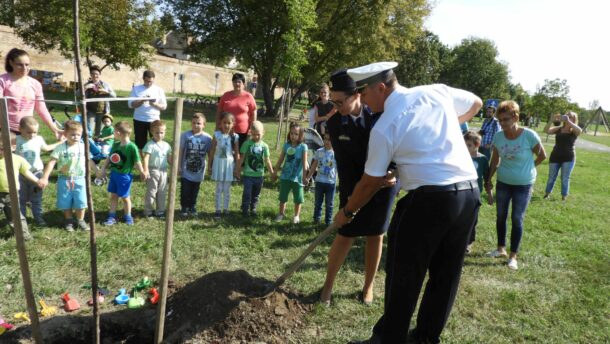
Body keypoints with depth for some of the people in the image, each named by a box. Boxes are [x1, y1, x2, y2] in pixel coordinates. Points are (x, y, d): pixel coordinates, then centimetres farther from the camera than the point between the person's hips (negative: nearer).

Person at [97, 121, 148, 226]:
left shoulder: (132, 147, -21)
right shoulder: (115, 144, -1)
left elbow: (137, 162, -14)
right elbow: (109, 158, 10)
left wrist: (143, 173, -5)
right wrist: (103, 169, 11)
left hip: (124, 176, -6)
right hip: (114, 174, 6)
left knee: (125, 197, 9)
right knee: (113, 196, 13)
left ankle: (128, 217, 27)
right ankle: (112, 217, 23)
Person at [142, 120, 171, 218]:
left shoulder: (166, 145, 8)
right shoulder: (150, 145, -11)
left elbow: (169, 158, 16)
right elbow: (145, 158, -19)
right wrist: (145, 170, -28)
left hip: (163, 171, 6)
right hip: (153, 171, -5)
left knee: (162, 192, 11)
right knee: (151, 191, 2)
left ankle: (160, 211, 22)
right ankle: (148, 211, 14)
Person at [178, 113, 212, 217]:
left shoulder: (207, 138, -6)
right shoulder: (185, 135, -8)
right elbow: (180, 152, -4)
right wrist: (179, 166, -5)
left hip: (199, 171, 1)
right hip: (186, 170, -1)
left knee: (195, 191, 15)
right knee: (185, 190, 5)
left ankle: (192, 207, 30)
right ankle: (184, 207, 22)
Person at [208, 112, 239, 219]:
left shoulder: (234, 137, -3)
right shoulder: (217, 135, -4)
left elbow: (237, 153, 1)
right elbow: (212, 151, 0)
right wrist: (209, 165, 1)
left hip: (229, 163, 1)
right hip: (219, 163, 0)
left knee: (227, 189, 9)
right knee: (219, 188, 5)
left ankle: (226, 208, 21)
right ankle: (218, 210, 12)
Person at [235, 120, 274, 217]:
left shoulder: (264, 146, 0)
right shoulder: (247, 144, -7)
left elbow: (267, 161, 6)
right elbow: (242, 158, -3)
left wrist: (272, 173, 7)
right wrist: (238, 170, -2)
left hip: (259, 175, 3)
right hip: (248, 174, -2)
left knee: (256, 194, 13)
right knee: (247, 193, 1)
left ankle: (253, 209, 27)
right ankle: (245, 209, 15)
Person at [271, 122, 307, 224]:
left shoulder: (303, 147, -11)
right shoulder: (286, 145, -2)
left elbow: (304, 163, -11)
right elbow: (280, 160, 5)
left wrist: (304, 176, -13)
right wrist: (275, 172, 8)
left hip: (297, 177, -3)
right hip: (285, 176, 3)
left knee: (298, 198, 11)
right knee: (282, 197, 13)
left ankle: (297, 215, 27)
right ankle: (281, 214, 29)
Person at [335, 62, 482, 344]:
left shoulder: (384, 126, -6)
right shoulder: (438, 91, 7)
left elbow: (370, 182, 0)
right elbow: (475, 103, 26)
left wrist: (347, 212, 15)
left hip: (429, 199, -7)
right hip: (470, 194, 7)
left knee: (404, 275, 8)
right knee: (446, 273, 17)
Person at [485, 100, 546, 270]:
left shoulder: (529, 135, -20)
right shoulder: (498, 136, -10)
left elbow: (542, 156, -4)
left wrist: (527, 168, 6)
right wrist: (489, 179, 5)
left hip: (523, 184, -3)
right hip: (503, 183, 4)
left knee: (517, 219, 3)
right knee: (501, 216, 12)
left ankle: (513, 256, 14)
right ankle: (501, 249, 29)